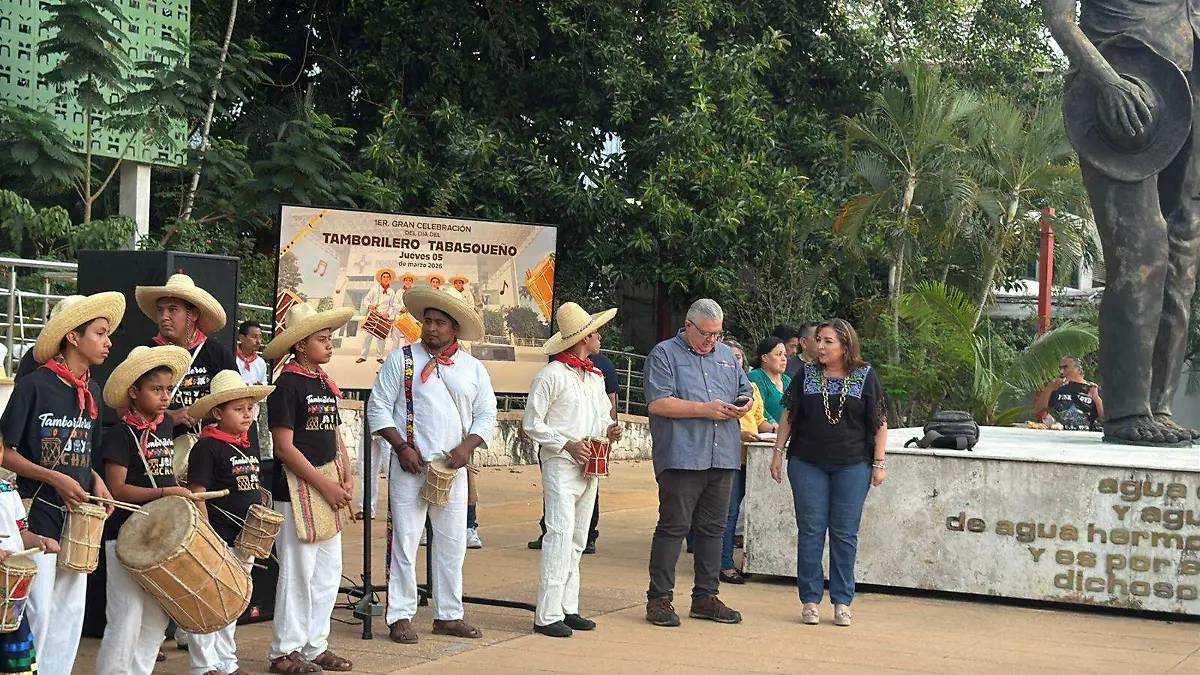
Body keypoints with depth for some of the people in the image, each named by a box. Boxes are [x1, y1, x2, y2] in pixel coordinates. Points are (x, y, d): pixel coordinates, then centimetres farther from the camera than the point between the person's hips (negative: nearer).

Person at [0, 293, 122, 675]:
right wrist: (56, 479, -19)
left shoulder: (92, 392, 8)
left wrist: (96, 481, 0)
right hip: (38, 514, -6)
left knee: (70, 610, 10)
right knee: (36, 610, -4)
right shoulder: (34, 385, -12)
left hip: (78, 516, 7)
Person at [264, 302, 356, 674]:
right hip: (296, 489, -8)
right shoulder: (288, 385, -11)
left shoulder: (325, 384, 14)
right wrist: (324, 485, -15)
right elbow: (284, 447, -15)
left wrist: (346, 479, 4)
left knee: (329, 570, 11)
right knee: (298, 571, -4)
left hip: (327, 489, 8)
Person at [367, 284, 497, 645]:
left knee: (453, 542, 7)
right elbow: (378, 407, -1)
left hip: (453, 468, 3)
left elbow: (486, 415, 11)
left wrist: (467, 446, -6)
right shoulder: (402, 360, 1)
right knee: (405, 541, -4)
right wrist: (402, 447, -11)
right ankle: (400, 617, 4)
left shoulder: (473, 369, 10)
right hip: (411, 466, -3)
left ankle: (448, 615, 18)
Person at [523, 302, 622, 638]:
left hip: (590, 466, 8)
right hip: (560, 464, -8)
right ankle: (547, 615, -12)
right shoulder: (551, 375, -7)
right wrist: (566, 444, -16)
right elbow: (531, 424, -7)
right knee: (560, 536, -13)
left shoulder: (596, 377, 17)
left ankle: (568, 609, 15)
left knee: (577, 540, 10)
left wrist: (609, 429, 3)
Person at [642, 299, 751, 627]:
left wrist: (744, 404, 0)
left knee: (713, 528, 10)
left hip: (722, 458, 6)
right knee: (673, 527, -6)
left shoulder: (726, 355, 20)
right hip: (681, 457, -6)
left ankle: (706, 597, 18)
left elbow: (745, 391, 26)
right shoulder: (664, 354, 0)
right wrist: (705, 409, -15)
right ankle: (659, 598, 0)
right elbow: (658, 403, -11)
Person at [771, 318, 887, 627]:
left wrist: (879, 463, -2)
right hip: (808, 465, 2)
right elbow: (789, 416, 10)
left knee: (845, 533, 2)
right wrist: (778, 452, 5)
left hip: (852, 466, -1)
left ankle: (842, 602, 10)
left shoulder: (866, 377, 0)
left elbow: (879, 424, 1)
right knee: (810, 531, 2)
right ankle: (810, 600, 9)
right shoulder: (806, 375, 6)